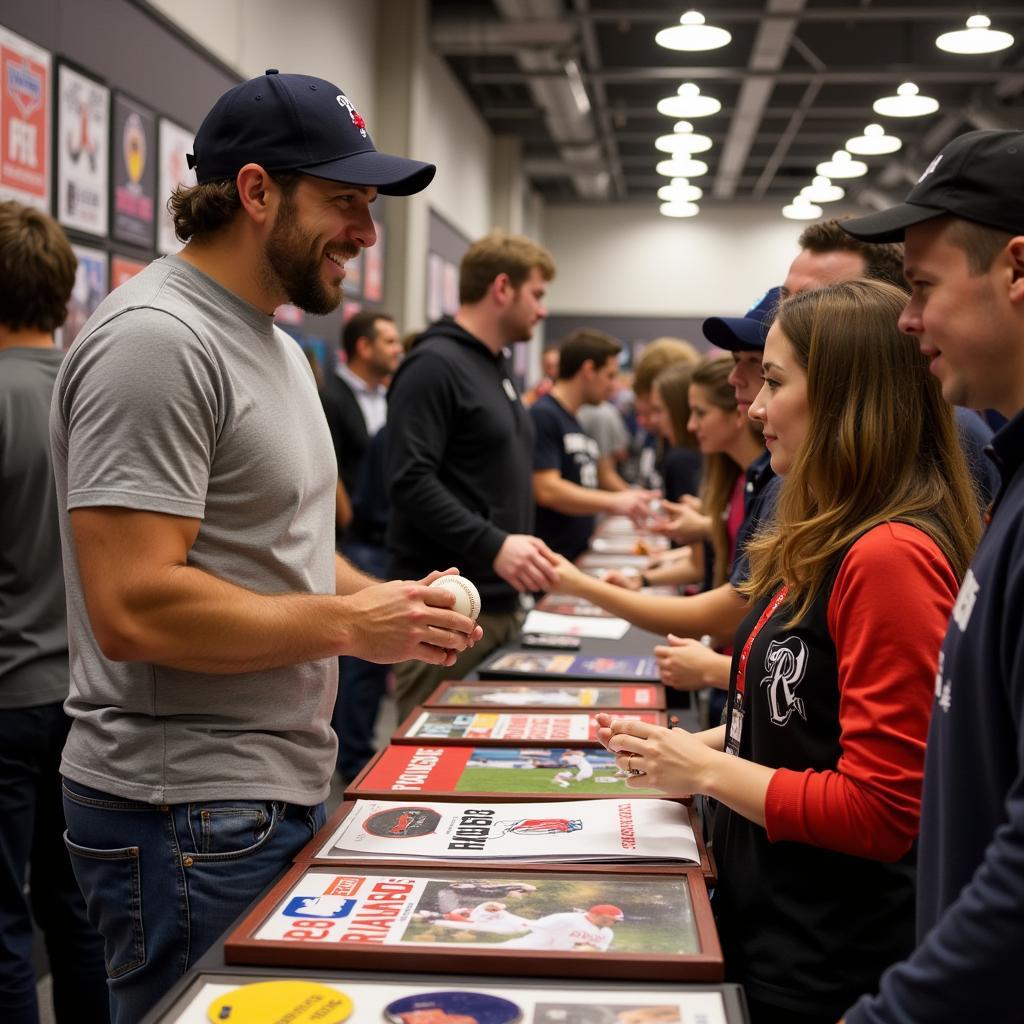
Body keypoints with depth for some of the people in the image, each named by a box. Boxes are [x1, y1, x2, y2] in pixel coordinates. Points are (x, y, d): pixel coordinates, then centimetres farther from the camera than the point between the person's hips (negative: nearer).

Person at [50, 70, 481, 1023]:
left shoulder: (273, 342, 14)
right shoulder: (156, 338, -18)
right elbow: (133, 608, -26)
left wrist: (387, 600, 3)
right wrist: (351, 625, -18)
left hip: (281, 791, 10)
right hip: (188, 817, -9)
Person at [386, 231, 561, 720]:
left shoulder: (496, 369, 19)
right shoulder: (434, 365, -11)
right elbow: (410, 481, -21)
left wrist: (533, 568, 21)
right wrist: (493, 545, -27)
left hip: (501, 603, 9)